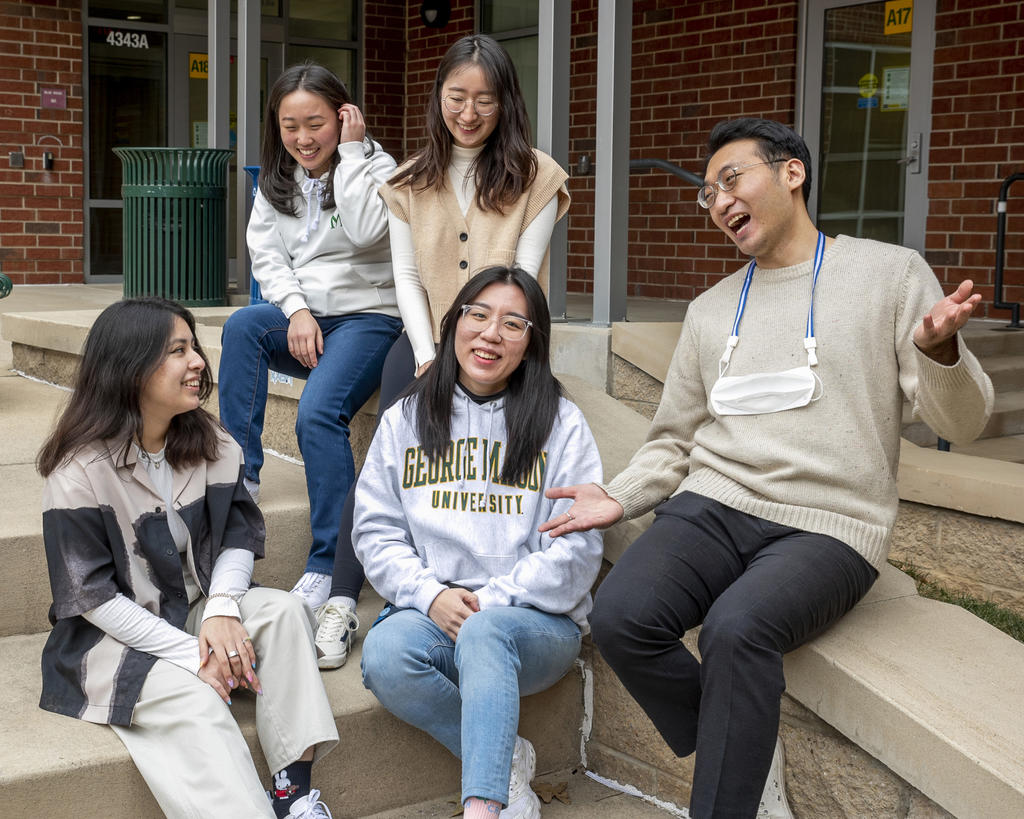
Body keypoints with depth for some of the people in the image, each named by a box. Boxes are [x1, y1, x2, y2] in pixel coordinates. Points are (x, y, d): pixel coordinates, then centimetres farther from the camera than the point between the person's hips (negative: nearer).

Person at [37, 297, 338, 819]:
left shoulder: (214, 448, 3)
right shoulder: (78, 473, -15)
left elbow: (238, 537, 3)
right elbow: (91, 596, -16)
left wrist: (221, 610, -20)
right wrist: (192, 654, -22)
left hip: (195, 612, 5)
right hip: (113, 636, -5)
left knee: (282, 609, -21)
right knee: (194, 699, -32)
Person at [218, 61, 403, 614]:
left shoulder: (374, 166, -1)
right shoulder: (274, 181, 13)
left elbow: (365, 233, -20)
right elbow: (266, 257, 6)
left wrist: (350, 153, -14)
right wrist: (297, 311, -11)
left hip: (368, 317, -5)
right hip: (301, 320, 5)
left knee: (318, 413, -30)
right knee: (242, 325, -29)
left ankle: (331, 565, -25)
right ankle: (240, 476, -25)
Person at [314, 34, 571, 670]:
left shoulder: (535, 178, 3)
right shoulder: (411, 183, 13)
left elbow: (522, 280, -4)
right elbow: (407, 277, 8)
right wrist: (430, 356, -8)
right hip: (427, 341, 2)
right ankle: (343, 600, -23)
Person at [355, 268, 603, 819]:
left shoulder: (561, 424, 5)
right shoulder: (405, 421, 14)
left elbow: (576, 551, -2)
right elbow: (376, 530, 9)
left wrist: (492, 600, -13)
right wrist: (430, 595, -9)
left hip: (535, 619, -2)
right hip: (429, 612, 3)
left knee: (485, 633, -37)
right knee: (383, 655, -31)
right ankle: (507, 760, -12)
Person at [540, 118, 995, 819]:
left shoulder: (890, 273, 7)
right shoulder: (710, 311, 19)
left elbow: (961, 422, 2)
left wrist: (940, 348, -20)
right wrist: (620, 498, 3)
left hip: (828, 526, -4)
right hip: (713, 506, 4)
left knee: (736, 628, -34)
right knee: (620, 617, -25)